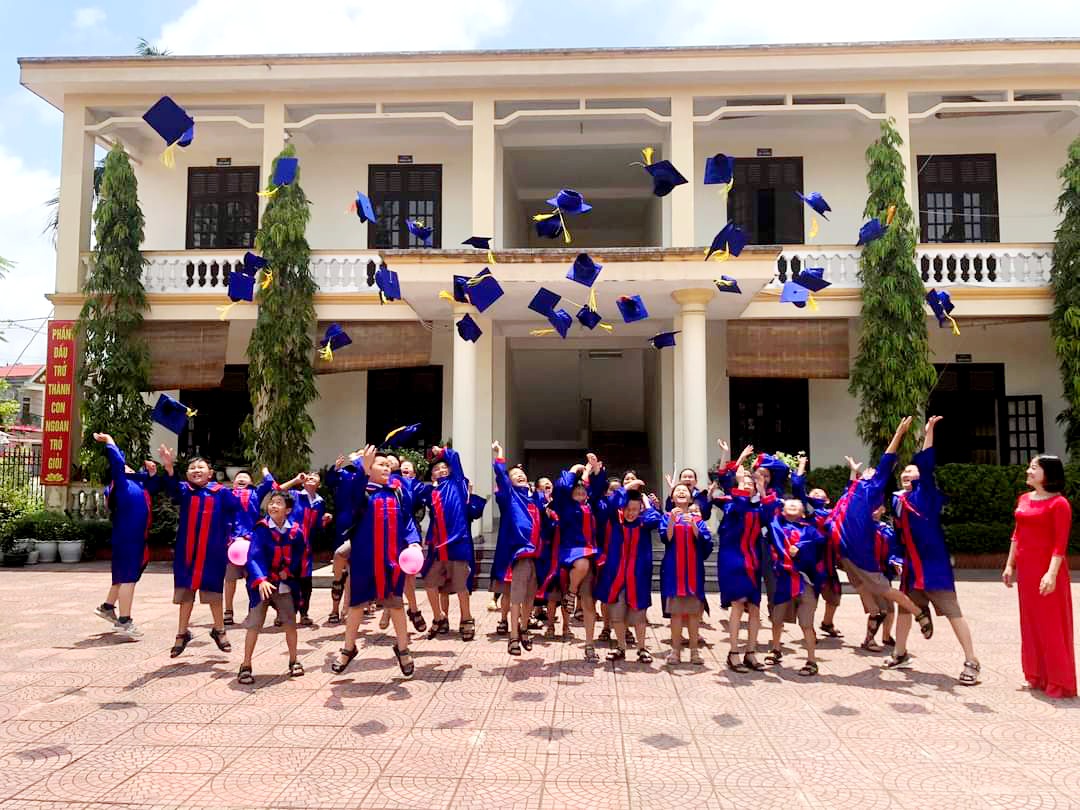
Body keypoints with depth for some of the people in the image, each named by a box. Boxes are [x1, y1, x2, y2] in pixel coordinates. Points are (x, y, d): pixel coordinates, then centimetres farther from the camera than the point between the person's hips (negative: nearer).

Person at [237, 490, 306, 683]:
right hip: (262, 584, -3)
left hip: (285, 584, 3)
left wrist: (287, 571, -7)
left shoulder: (295, 531, -6)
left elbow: (299, 554, 9)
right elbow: (254, 557, -24)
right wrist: (261, 580, -38)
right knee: (254, 624, -2)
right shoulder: (261, 529, -14)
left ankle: (294, 662, 25)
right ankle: (245, 666, 9)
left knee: (290, 622, 9)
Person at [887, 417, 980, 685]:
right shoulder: (898, 500, 12)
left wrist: (929, 433, -25)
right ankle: (900, 653, 33)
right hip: (912, 564, 8)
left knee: (952, 612, -4)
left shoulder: (925, 493, -5)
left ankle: (971, 662, 4)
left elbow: (926, 466, -19)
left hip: (934, 562, -7)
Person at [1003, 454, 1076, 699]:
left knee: (1051, 624, 0)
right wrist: (1010, 565, 14)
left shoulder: (1058, 503, -11)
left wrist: (1052, 573, -22)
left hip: (1046, 569, -8)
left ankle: (1059, 682, 11)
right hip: (1025, 568, 8)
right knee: (1031, 621, 14)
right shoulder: (1024, 499, 11)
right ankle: (1038, 677, 26)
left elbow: (1061, 543, -16)